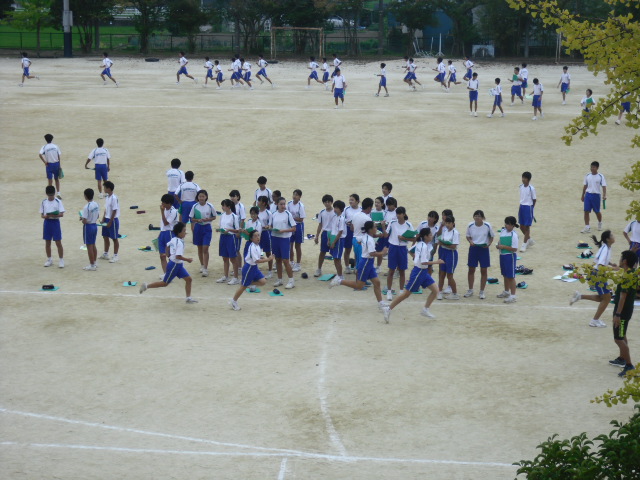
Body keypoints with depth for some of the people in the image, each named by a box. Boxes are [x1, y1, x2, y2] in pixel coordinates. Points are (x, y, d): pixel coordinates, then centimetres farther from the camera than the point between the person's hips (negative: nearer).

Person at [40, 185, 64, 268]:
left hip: (55, 222, -4)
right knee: (47, 243, 10)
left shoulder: (58, 201, -5)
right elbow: (41, 215, 7)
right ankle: (49, 259, 23)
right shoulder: (44, 202, 5)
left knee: (58, 243, -2)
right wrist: (45, 216, -16)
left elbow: (62, 214, -10)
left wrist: (54, 215, -28)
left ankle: (61, 260, 4)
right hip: (47, 222, 4)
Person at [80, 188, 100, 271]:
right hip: (94, 225, 8)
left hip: (88, 227, -8)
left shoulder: (87, 207, -24)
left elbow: (84, 221, -22)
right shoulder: (96, 205, 0)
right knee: (93, 245, 19)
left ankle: (92, 265, 7)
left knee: (89, 246, 1)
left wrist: (82, 218, -2)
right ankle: (94, 263, 28)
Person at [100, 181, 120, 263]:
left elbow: (114, 211, -20)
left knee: (114, 238, 2)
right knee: (105, 237, 16)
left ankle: (115, 256, 11)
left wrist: (110, 222, -18)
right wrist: (103, 219, 9)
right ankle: (105, 254, 29)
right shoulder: (107, 197, 7)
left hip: (113, 220, -9)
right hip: (107, 219, 9)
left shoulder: (114, 198, -20)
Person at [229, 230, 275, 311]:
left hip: (254, 267, 8)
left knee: (263, 281, -3)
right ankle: (233, 301, 20)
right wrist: (268, 259, -25)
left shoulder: (257, 246, 5)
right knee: (243, 286, 4)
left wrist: (266, 258, 2)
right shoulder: (253, 247, -24)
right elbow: (257, 260, -27)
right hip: (249, 268, -8)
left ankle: (249, 283, 14)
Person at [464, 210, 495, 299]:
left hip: (484, 249, -2)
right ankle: (470, 290, 25)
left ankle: (482, 292, 17)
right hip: (473, 248, 2)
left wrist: (488, 244, -16)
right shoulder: (470, 226, -7)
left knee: (483, 271, 5)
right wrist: (470, 241, -15)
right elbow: (468, 236, 6)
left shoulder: (487, 226, -12)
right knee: (471, 270, 10)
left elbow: (491, 236, 1)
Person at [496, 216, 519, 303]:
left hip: (510, 256, -8)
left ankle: (513, 296, 5)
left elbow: (514, 249, -23)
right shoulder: (503, 231, 3)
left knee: (511, 277, -2)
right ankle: (506, 292, 38)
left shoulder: (514, 235, -20)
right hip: (502, 255, 8)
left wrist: (503, 247, -23)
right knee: (505, 275, 21)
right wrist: (498, 246, -3)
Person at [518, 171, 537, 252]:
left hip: (528, 207, -7)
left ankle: (524, 244, 6)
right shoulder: (521, 187, 6)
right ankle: (530, 240, 33)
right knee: (522, 226, 12)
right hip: (522, 207, 7)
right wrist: (520, 208, 15)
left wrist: (531, 208, -5)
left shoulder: (531, 188, -13)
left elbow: (534, 200, -7)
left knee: (527, 227, 0)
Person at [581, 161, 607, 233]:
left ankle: (600, 223, 39)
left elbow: (604, 186, -10)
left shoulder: (600, 176, -6)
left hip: (596, 195, -3)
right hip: (588, 195, 3)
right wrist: (583, 195, 16)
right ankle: (587, 227, -4)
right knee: (586, 211, -6)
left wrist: (604, 195, -25)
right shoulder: (587, 176, 5)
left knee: (597, 211, 11)